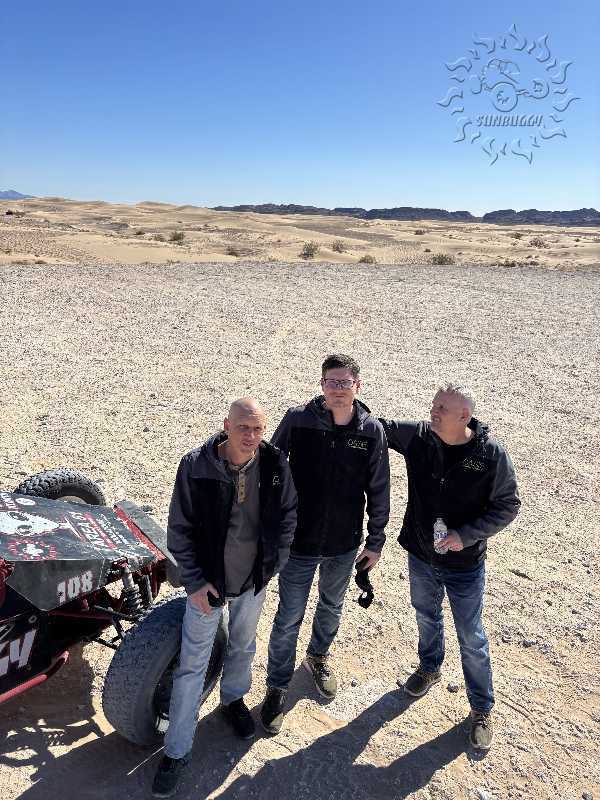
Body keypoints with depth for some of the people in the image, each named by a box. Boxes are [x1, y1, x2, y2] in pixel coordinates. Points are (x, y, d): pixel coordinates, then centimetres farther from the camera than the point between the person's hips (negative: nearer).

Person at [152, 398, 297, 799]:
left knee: (243, 646, 26)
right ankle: (177, 752, 26)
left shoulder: (275, 464, -16)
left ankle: (233, 698, 55)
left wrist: (275, 560, -3)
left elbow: (288, 513, 0)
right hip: (207, 583, -3)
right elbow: (179, 530, -13)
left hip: (254, 581, 3)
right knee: (193, 664, 8)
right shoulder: (196, 467, -23)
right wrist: (194, 581, -14)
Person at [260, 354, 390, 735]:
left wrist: (375, 541, 5)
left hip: (344, 545, 2)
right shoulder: (298, 419, -15)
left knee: (332, 607, 25)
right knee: (289, 618, 10)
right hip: (298, 542, -2)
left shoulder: (372, 430, -11)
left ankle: (318, 656, 53)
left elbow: (378, 490, -1)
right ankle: (278, 686, 33)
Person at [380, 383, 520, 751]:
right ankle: (430, 668, 55)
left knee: (471, 638, 13)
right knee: (427, 616, 27)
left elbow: (508, 505, -12)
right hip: (421, 556, 4)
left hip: (465, 564, -3)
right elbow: (380, 425, -2)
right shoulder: (417, 436, -14)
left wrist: (466, 535, -22)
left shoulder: (492, 454, -22)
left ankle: (482, 709, 36)